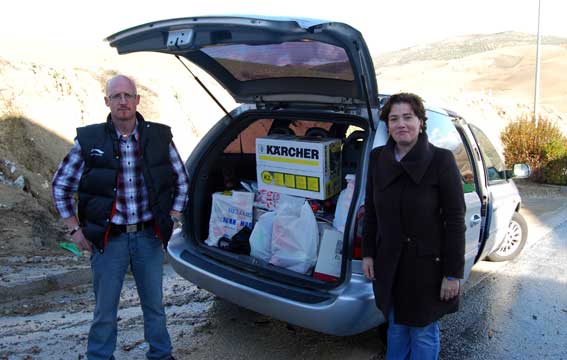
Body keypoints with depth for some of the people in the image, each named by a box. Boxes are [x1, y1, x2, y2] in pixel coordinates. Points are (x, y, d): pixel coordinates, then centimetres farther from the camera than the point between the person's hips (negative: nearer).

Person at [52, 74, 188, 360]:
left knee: (154, 305, 16)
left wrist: (170, 220, 6)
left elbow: (181, 181, 11)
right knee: (104, 311, 10)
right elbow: (60, 186, 5)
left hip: (149, 237, 2)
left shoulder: (160, 137, -2)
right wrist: (75, 230, 1)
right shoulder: (89, 141, -5)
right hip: (108, 240, -1)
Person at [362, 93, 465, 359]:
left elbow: (455, 219, -14)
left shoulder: (441, 160, -14)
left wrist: (453, 274, -14)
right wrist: (368, 254, 7)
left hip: (426, 265, -4)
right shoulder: (377, 159, 0)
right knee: (396, 327, 21)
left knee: (423, 333, 12)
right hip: (389, 264, 4)